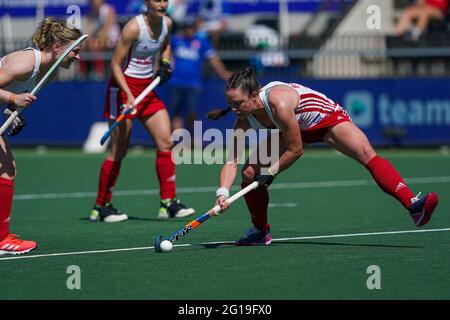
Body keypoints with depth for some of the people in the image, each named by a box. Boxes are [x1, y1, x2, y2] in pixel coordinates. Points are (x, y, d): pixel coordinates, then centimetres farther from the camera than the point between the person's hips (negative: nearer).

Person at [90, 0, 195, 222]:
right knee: (118, 151, -3)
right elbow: (115, 64, -17)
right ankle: (100, 207, 8)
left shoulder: (167, 23, 1)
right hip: (124, 88, -7)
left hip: (148, 89, 7)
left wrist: (165, 64, 4)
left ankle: (168, 203, 3)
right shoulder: (134, 27, -20)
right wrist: (128, 95, -26)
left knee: (166, 142, -2)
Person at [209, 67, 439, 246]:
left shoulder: (279, 103, -40)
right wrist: (222, 193, -37)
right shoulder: (244, 121, -20)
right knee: (250, 172, -6)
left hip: (328, 117, -7)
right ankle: (261, 231, 17)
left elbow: (296, 151, -30)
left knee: (367, 155, -29)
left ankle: (412, 205, -40)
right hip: (297, 129, 7)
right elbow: (231, 161, -21)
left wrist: (270, 172, -21)